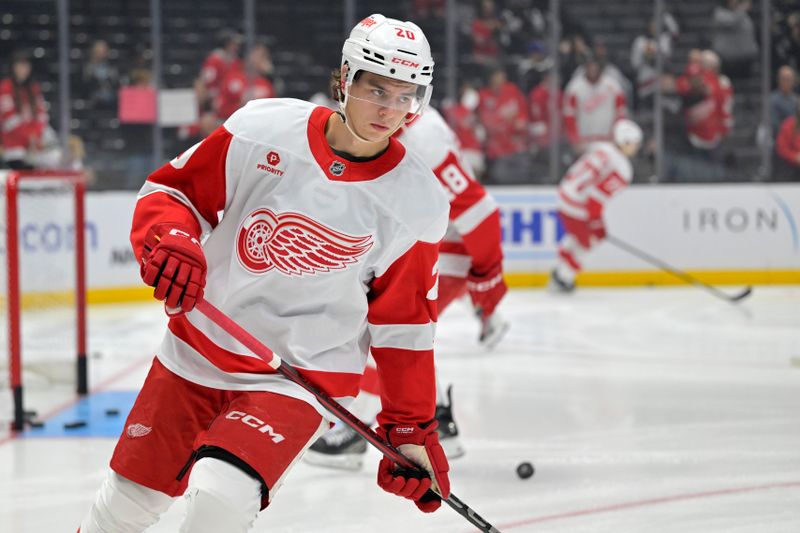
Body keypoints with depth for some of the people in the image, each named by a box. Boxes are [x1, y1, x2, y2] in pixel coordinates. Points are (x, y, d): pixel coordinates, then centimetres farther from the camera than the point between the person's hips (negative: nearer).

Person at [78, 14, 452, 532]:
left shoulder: (418, 202, -8)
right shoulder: (262, 129, -10)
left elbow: (405, 325, 0)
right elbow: (173, 188, 1)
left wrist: (412, 431, 0)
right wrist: (169, 239, -20)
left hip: (304, 374, -2)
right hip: (199, 350, 2)